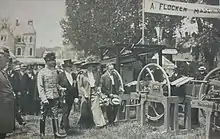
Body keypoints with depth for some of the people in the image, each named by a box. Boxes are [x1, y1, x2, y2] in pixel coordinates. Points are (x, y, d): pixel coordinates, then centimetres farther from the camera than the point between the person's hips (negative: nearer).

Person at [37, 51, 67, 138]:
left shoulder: (55, 71, 10)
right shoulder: (42, 72, -7)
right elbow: (40, 87, -10)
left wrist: (60, 88, 2)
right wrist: (44, 98, -17)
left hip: (55, 97, 5)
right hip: (46, 98, -5)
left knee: (55, 115, 7)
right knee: (43, 116, 6)